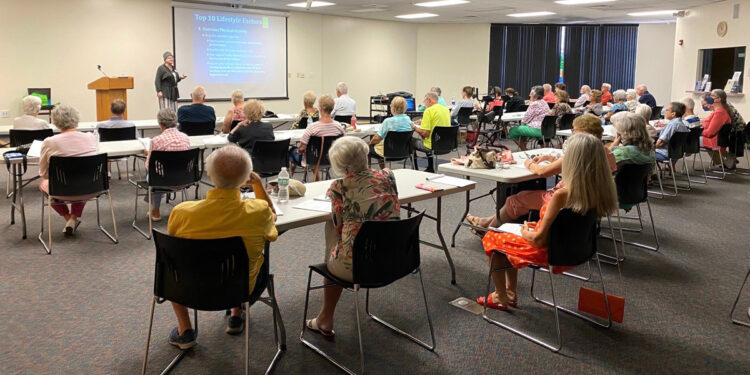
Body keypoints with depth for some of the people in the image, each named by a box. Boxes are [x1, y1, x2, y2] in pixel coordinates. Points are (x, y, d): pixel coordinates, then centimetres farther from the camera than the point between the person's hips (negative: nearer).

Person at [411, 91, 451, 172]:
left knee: (411, 141, 17)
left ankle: (415, 170, 22)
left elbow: (425, 133, -22)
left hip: (432, 146, -7)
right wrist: (423, 122, 25)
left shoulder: (429, 111, -17)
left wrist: (415, 128, -3)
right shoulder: (446, 109, 7)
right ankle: (430, 169, 34)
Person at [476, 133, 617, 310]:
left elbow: (539, 239, -24)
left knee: (491, 238, 14)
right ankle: (510, 293, 32)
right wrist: (541, 225, 9)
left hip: (550, 254, -8)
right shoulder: (602, 190, -10)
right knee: (509, 240, 27)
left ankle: (500, 297, 24)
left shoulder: (562, 195, -32)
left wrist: (525, 232, -3)